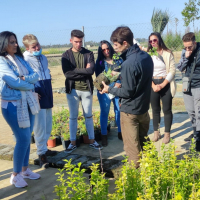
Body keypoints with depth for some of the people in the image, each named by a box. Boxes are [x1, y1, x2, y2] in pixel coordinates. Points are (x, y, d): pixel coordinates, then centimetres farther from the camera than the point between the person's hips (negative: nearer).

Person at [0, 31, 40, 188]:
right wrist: (30, 84, -5)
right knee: (23, 139, -4)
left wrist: (24, 78, -18)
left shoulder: (20, 59, 9)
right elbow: (14, 83, -20)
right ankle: (15, 175, 12)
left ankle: (25, 170, 28)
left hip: (27, 103, 7)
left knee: (27, 137, 13)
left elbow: (35, 76, 1)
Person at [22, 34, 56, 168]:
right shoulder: (25, 60, -12)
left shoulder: (43, 58, 13)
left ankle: (44, 148, 28)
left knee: (48, 125, 14)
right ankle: (42, 154, 4)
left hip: (48, 96, 8)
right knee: (40, 126, -6)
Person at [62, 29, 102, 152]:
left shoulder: (88, 54, 1)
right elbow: (67, 73, -15)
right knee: (73, 117, 9)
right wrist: (84, 71, -14)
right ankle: (73, 142, 20)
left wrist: (76, 71, -14)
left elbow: (91, 70, -14)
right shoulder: (66, 55, -1)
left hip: (87, 89, 1)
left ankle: (92, 141, 23)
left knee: (89, 116, 11)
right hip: (72, 90, 0)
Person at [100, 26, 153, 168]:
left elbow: (127, 92, -22)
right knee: (144, 142, 23)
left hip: (130, 110, -8)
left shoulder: (128, 63, -26)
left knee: (132, 146, 8)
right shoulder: (146, 56, 0)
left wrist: (109, 89, -8)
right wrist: (120, 76, 10)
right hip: (144, 107, 8)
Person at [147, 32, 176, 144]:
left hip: (166, 84, -2)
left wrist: (162, 85, -13)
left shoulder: (168, 53, -2)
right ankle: (156, 133, 23)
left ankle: (167, 134, 16)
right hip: (153, 85, 2)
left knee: (167, 110, 3)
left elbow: (172, 71, -6)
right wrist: (153, 86, -12)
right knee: (155, 110, 11)